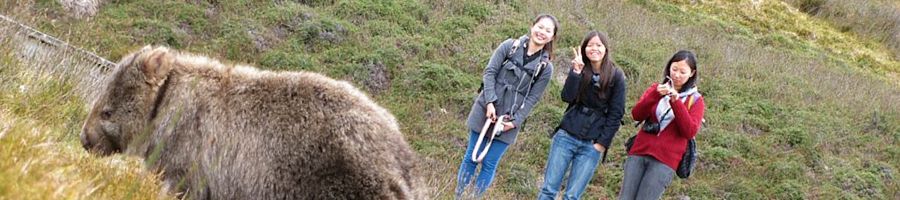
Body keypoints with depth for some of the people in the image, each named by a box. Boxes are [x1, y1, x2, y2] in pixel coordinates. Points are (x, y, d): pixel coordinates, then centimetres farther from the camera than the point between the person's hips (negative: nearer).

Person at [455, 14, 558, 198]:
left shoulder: (546, 67, -2)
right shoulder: (510, 46, -3)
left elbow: (532, 99, -3)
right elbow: (490, 72, -5)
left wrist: (515, 121, -12)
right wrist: (490, 102, -15)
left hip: (509, 119, 0)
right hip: (486, 111, 0)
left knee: (489, 165, 3)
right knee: (471, 158, 7)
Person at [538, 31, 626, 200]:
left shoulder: (616, 76, -1)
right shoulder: (579, 69, 7)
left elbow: (616, 114, -2)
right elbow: (567, 97, -8)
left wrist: (602, 143, -6)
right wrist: (576, 71, -18)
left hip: (592, 144, -2)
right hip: (566, 136, 2)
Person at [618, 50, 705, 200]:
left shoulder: (695, 100, 6)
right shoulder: (657, 89, 13)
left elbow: (690, 132, -9)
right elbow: (636, 115, -1)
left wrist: (676, 101, -16)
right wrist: (656, 95, -16)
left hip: (665, 160, -3)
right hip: (639, 153, 3)